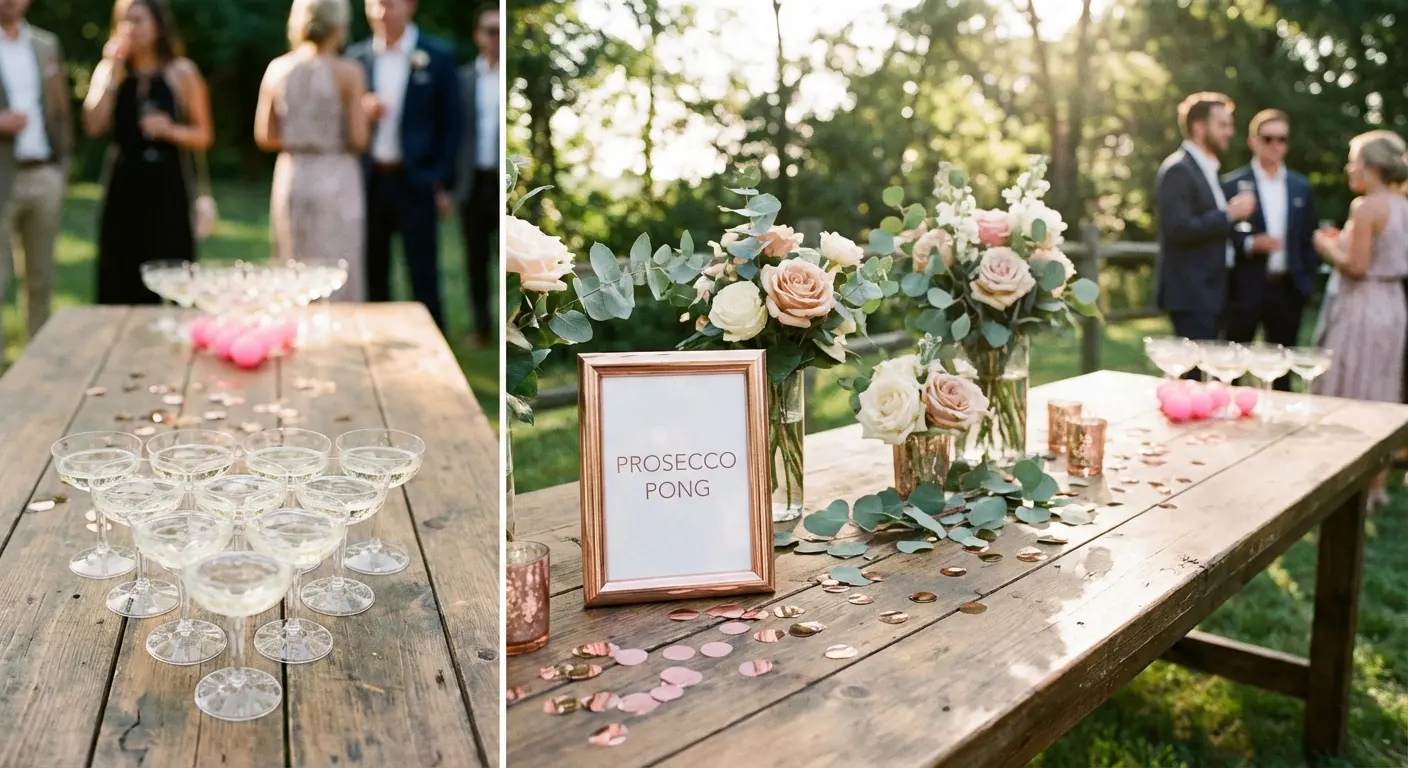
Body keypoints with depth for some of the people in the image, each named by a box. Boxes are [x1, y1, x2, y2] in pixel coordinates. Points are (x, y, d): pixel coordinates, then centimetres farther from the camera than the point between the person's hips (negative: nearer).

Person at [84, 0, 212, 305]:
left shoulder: (181, 72, 2)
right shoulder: (110, 70, 8)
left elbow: (204, 135, 3)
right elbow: (94, 126, -7)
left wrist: (171, 130, -17)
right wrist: (112, 70, -7)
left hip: (167, 184, -3)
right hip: (123, 184, 3)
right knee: (120, 282, 5)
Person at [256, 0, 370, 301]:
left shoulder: (277, 69, 3)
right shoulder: (348, 72, -8)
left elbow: (265, 136, 5)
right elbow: (358, 140, -11)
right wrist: (367, 115, 8)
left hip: (290, 179, 4)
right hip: (335, 180, -4)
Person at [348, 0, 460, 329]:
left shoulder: (438, 56, -2)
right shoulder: (357, 56, 7)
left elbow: (450, 123, -1)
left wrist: (444, 184, -5)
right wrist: (361, 113, -11)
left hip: (415, 181, -3)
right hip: (368, 180, 4)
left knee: (423, 276, -1)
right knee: (372, 274, 11)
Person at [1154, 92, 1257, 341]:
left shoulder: (1206, 169, 17)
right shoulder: (1178, 169, -13)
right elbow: (1179, 229, -23)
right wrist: (1229, 214, -16)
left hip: (1208, 290, 10)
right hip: (1190, 293, -10)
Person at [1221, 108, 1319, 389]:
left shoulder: (1302, 187, 10)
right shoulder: (1232, 184, -4)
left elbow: (1307, 239, 13)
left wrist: (1308, 282, 7)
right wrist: (1251, 243, -21)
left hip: (1288, 289, 4)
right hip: (1245, 288, -4)